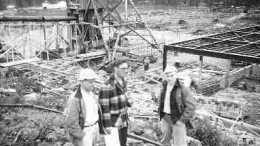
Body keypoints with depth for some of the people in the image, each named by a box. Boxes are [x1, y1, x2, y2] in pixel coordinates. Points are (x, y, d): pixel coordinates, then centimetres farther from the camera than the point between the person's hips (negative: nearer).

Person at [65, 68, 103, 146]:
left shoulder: (92, 93, 0)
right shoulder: (75, 99, -23)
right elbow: (71, 122, -21)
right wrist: (80, 138, -16)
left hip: (95, 129, 7)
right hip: (83, 132, -7)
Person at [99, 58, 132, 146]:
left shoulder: (122, 82, 3)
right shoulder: (107, 86, -23)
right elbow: (104, 107, -21)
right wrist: (107, 126, -20)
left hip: (122, 121, 8)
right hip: (113, 122, -8)